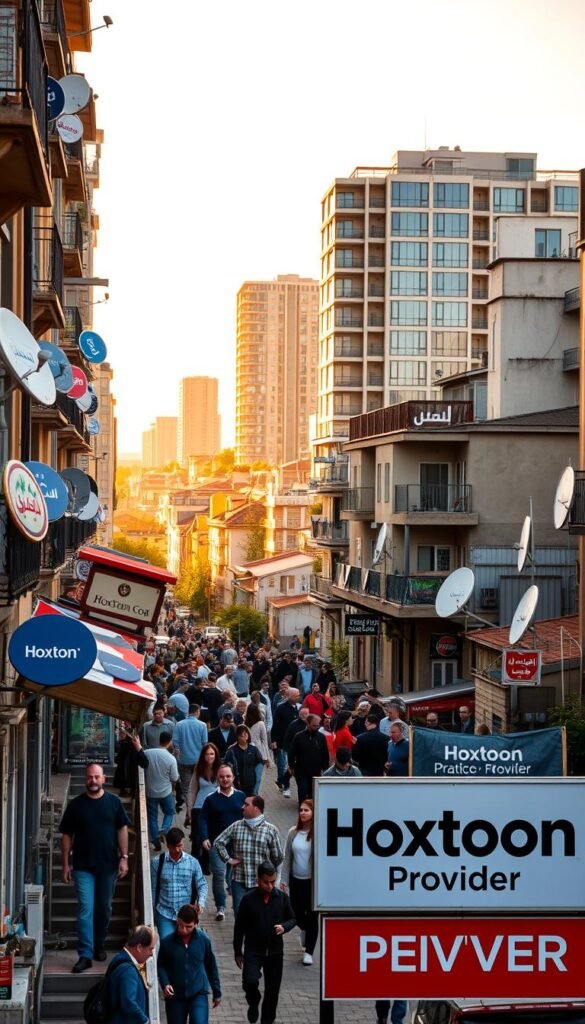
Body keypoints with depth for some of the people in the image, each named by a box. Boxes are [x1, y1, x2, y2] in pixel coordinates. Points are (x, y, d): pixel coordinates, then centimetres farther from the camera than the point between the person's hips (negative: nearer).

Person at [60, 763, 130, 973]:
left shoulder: (114, 802, 2)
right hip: (83, 866, -1)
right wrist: (66, 864, -1)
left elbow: (122, 830, 4)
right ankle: (85, 955, -9)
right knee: (85, 909, -8)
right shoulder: (75, 805, 0)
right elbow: (67, 835, 3)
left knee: (104, 908, 13)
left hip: (108, 864, 1)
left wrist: (124, 857, -3)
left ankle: (100, 945, 32)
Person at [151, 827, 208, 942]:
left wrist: (201, 902, -16)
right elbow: (153, 888, 3)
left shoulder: (193, 862, -2)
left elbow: (202, 885, 2)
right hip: (164, 914, -1)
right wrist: (151, 910, 3)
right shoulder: (157, 862, -3)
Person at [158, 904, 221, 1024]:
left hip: (198, 994, -1)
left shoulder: (203, 940, -5)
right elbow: (160, 966, 5)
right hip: (175, 996, 1)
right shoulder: (167, 942, -7)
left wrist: (217, 992, 11)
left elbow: (211, 967, 6)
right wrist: (165, 984, -13)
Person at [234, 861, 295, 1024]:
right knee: (250, 981, -20)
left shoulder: (282, 897, -3)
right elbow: (239, 927, -1)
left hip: (275, 951, 2)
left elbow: (292, 919, 9)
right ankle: (253, 1004, 13)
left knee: (273, 989, 8)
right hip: (253, 950, -2)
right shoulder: (248, 899, -9)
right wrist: (238, 952, 2)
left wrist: (284, 927, -14)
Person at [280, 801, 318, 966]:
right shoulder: (293, 833, 0)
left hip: (313, 881, -4)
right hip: (296, 880, 4)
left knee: (312, 917, 2)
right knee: (297, 913, 16)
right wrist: (284, 879, 6)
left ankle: (309, 951, 15)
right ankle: (304, 929, 49)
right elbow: (287, 858, 6)